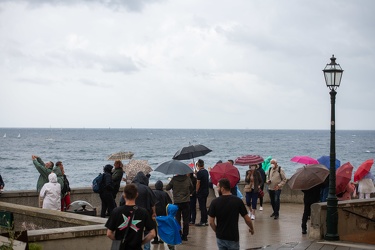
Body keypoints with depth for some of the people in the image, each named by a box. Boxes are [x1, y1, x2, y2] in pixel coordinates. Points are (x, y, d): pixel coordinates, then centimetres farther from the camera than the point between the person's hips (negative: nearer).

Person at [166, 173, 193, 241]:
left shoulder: (174, 179, -9)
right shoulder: (187, 178, -6)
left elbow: (167, 188, -1)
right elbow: (191, 189, 6)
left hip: (177, 202, -1)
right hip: (186, 202, 1)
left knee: (177, 219, 7)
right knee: (186, 220, 8)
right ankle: (185, 236, 9)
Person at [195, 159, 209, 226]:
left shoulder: (199, 173, -16)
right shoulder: (206, 171, 7)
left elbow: (198, 183, -16)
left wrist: (196, 191, -6)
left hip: (201, 192, -8)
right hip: (206, 191, 8)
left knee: (202, 207, -4)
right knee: (204, 206, 14)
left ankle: (202, 221, -1)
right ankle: (205, 221, 18)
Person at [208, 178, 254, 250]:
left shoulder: (215, 202, -9)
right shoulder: (238, 201, -10)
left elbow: (211, 222, -7)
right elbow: (247, 219, -4)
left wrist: (217, 231, 11)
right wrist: (251, 228, 15)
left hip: (220, 237, 2)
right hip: (233, 237, -2)